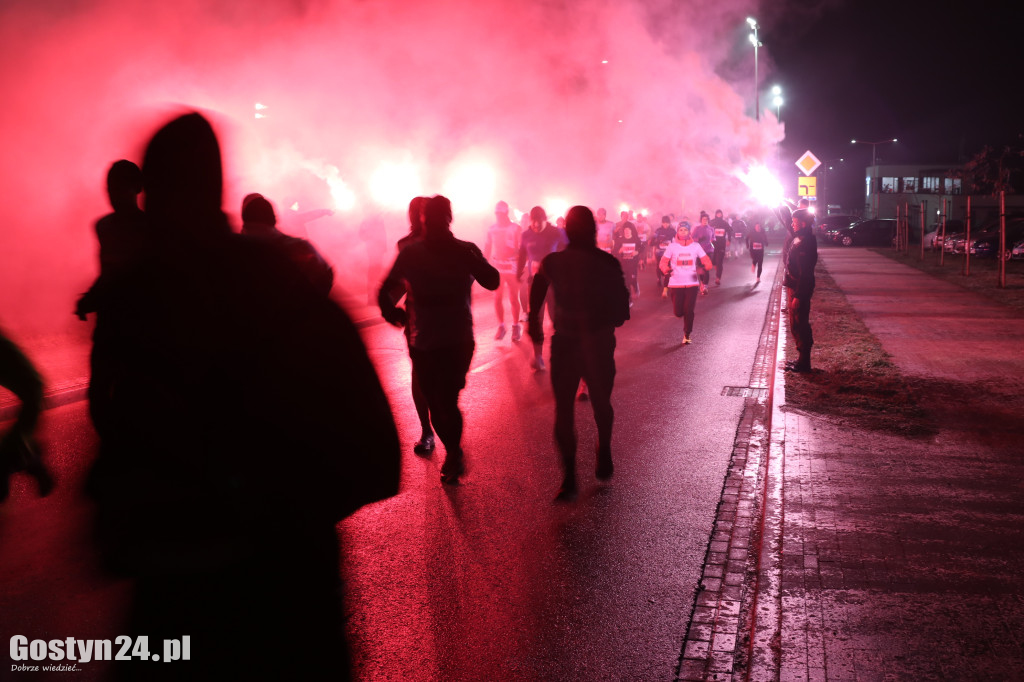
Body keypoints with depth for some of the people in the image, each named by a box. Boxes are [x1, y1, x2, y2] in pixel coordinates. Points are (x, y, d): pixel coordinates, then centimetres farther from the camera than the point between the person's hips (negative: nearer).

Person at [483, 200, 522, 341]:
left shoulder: (515, 228, -5)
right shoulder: (492, 229, 5)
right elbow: (487, 250, 9)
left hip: (512, 269, -3)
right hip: (496, 268, 3)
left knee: (513, 299, 3)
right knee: (497, 299, 3)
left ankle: (516, 326, 15)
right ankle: (501, 326, 13)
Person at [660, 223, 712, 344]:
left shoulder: (696, 246, 3)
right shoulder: (672, 246, 1)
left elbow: (707, 262, 3)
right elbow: (663, 262, 0)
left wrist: (704, 267, -20)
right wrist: (666, 269, -22)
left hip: (692, 283, 0)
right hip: (676, 283, 0)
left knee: (689, 311, -6)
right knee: (678, 312, -2)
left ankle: (687, 335, 11)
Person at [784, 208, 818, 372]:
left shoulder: (805, 243, -21)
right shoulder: (800, 239, 8)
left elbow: (804, 272, -24)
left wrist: (798, 296, -24)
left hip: (800, 291, -10)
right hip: (796, 288, 10)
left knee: (799, 326, -2)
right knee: (797, 326, 16)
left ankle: (803, 363, 5)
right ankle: (803, 360, 25)